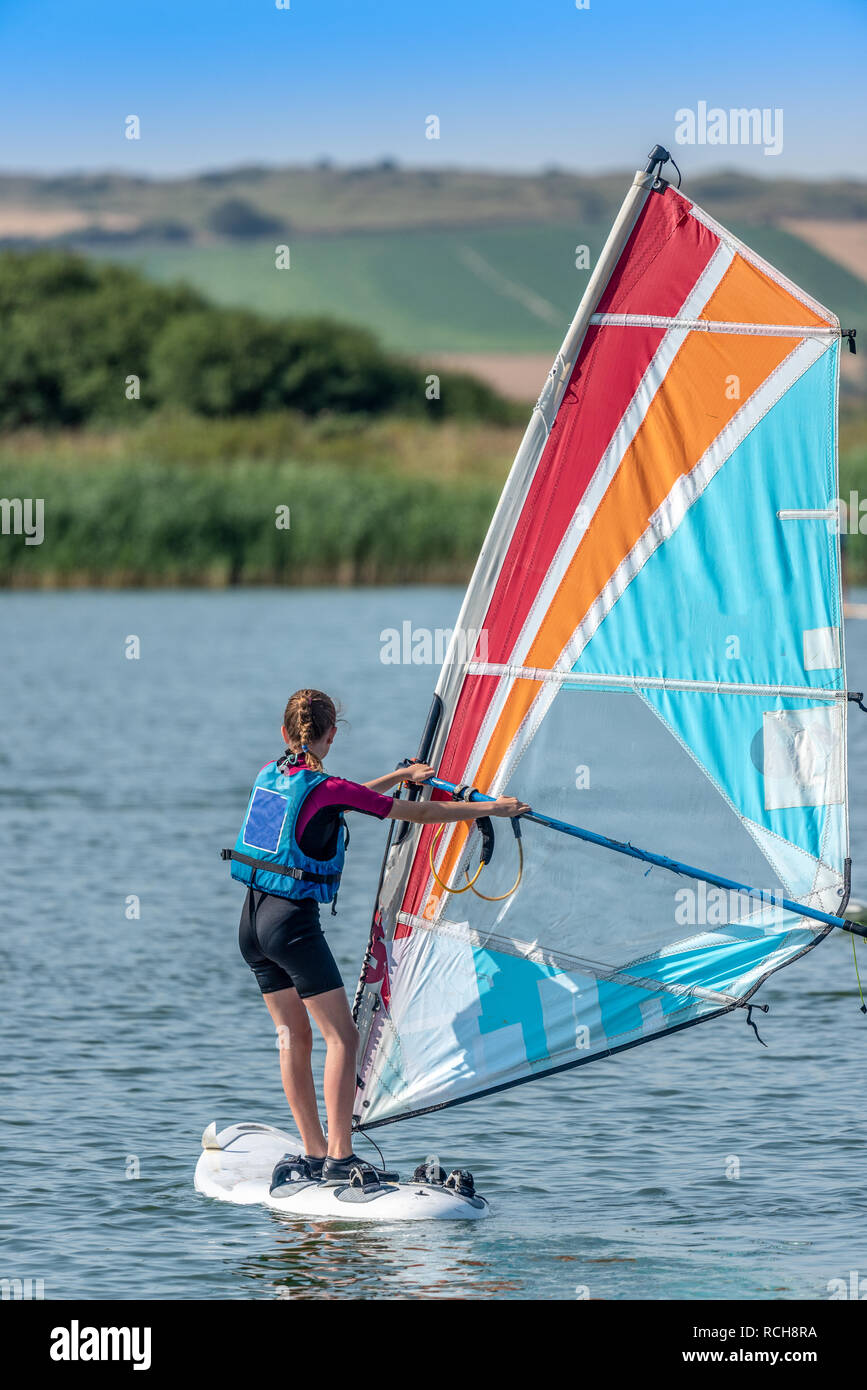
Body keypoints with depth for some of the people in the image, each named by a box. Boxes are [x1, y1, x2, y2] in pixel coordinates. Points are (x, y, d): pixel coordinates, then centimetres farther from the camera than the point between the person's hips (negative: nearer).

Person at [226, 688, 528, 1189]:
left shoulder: (270, 775, 8)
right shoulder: (327, 788, -12)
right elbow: (417, 813, -7)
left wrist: (400, 775, 32)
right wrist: (489, 808, 2)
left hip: (253, 921, 8)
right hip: (294, 922, -8)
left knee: (294, 1034, 13)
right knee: (342, 1036, -4)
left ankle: (314, 1153, 13)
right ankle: (339, 1158, -10)